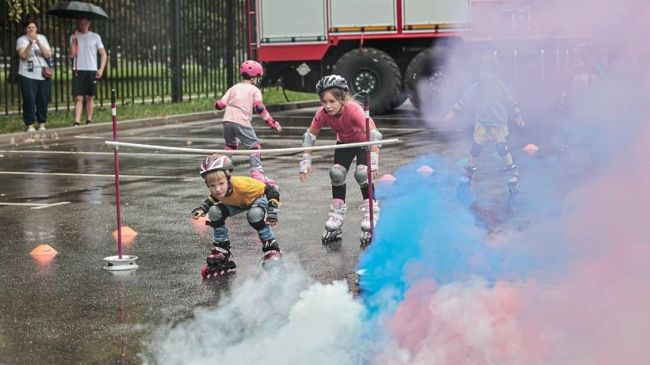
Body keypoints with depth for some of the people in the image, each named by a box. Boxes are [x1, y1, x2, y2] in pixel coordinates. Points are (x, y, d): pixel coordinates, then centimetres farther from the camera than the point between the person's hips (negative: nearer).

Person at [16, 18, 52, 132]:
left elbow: (48, 55, -1)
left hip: (43, 75, 3)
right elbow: (23, 56, -12)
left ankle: (42, 124, 12)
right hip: (28, 75, -3)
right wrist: (30, 43, -22)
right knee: (29, 100, -7)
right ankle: (29, 125, -1)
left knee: (43, 100, 3)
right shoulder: (21, 40, 1)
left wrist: (38, 43, -13)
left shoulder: (42, 38, 10)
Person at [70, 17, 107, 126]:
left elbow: (103, 54, 5)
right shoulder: (74, 37, 9)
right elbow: (72, 54, 2)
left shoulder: (95, 37, 6)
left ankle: (89, 121, 12)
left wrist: (101, 69, -6)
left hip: (91, 71, 0)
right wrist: (74, 40, -7)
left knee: (89, 97, 5)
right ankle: (77, 122, -10)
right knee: (78, 98, -6)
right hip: (78, 70, 0)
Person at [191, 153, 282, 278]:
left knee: (254, 214, -37)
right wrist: (203, 208, -13)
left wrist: (272, 211, -43)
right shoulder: (217, 190, -27)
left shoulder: (241, 184, -43)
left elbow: (271, 190, -36)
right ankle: (222, 252, 1)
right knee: (215, 212, -17)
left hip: (258, 198, -5)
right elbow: (215, 197, 1)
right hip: (237, 203, 6)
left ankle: (272, 250, -19)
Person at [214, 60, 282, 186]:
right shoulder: (254, 90, 5)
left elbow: (220, 104, 9)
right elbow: (259, 108, -9)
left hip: (227, 121, 5)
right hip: (242, 122, -5)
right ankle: (257, 172, -11)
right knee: (254, 146, 2)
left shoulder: (233, 88, 17)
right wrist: (273, 123, -6)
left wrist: (218, 104, 34)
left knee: (230, 145, 25)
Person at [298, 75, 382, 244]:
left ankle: (371, 219, -10)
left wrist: (373, 162, -59)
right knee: (336, 173, -4)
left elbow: (373, 134, -49)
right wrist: (306, 162, -18)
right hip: (344, 142, 5)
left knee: (362, 174, -22)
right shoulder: (322, 114, -27)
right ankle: (335, 223, 8)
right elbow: (309, 136, -12)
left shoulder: (354, 110, -41)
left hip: (364, 141, -5)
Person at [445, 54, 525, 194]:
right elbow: (463, 99, 5)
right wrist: (453, 112, 3)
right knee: (476, 147, 1)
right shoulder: (476, 88, -1)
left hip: (498, 124, -2)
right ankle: (469, 171, 20)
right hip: (481, 124, 2)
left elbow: (511, 102, 5)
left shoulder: (500, 87, -2)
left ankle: (513, 172, -2)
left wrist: (518, 116, 6)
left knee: (501, 146, -14)